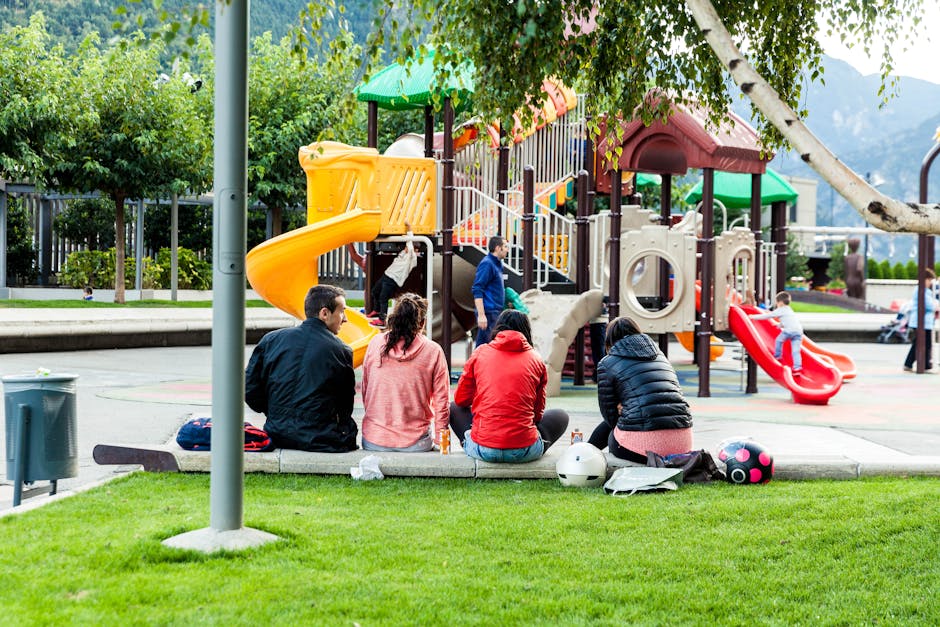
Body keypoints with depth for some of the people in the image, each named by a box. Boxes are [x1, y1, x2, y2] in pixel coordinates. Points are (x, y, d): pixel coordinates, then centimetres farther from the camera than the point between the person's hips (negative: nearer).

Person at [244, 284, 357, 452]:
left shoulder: (270, 340, 4)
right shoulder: (341, 352, -4)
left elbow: (250, 391, 6)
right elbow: (346, 408, 3)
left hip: (279, 437, 5)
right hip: (322, 442, -5)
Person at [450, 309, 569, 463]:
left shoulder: (480, 353, 6)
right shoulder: (536, 359, 6)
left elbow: (460, 399, 17)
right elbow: (538, 413, 12)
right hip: (525, 452, 0)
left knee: (454, 408, 29)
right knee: (560, 416, 27)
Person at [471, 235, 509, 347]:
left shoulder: (497, 264, 17)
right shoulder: (487, 264, -11)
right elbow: (477, 291, -17)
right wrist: (481, 315, -22)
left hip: (496, 312, 10)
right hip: (488, 312, -10)